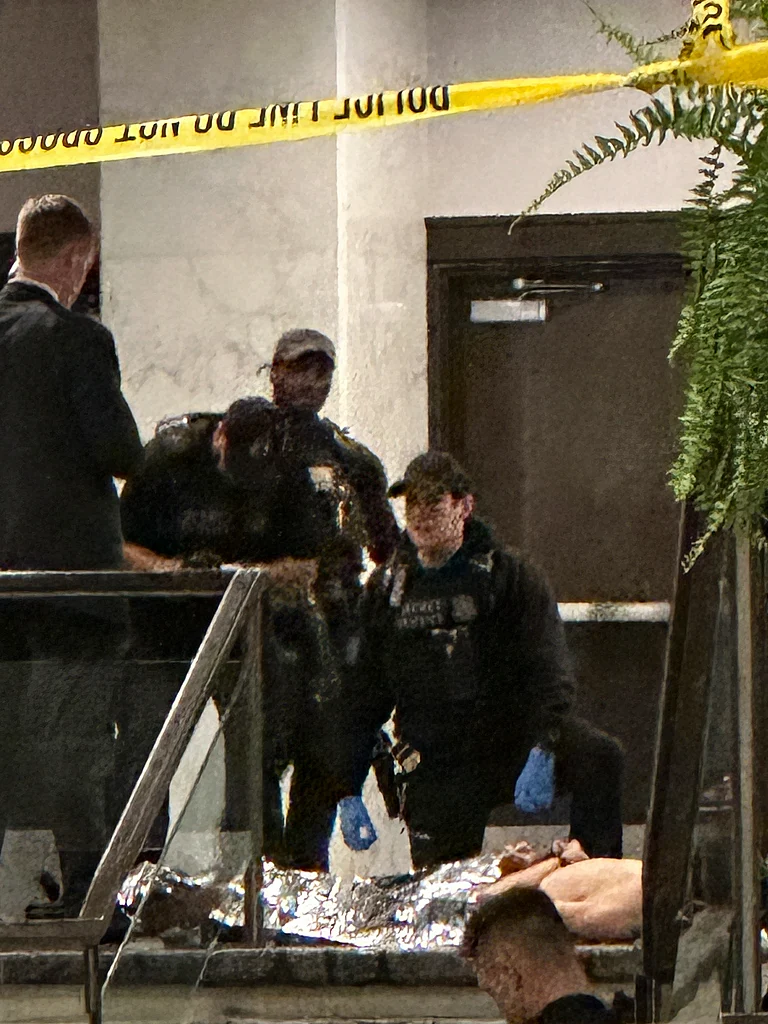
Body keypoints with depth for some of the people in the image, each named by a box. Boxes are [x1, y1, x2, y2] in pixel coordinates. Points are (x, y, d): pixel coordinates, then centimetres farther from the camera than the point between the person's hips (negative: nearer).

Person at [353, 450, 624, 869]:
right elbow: (365, 693, 17)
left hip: (509, 736, -2)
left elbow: (549, 675, -7)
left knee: (600, 757, -31)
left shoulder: (510, 576, 3)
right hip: (433, 768, 2)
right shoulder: (386, 588, 12)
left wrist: (541, 751, -24)